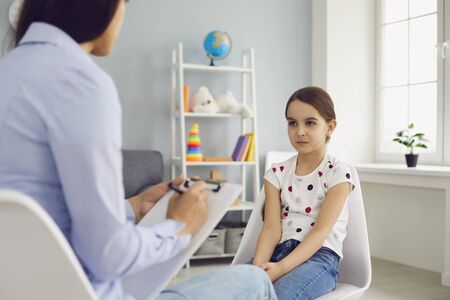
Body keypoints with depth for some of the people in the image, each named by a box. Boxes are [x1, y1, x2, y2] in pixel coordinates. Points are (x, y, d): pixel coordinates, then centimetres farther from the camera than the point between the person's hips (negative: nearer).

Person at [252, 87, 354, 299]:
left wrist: (281, 268, -25)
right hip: (279, 251, 4)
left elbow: (321, 231, -11)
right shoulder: (276, 173, 11)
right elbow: (272, 228, 0)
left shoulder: (338, 172, -1)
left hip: (320, 256, -3)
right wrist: (258, 267, -20)